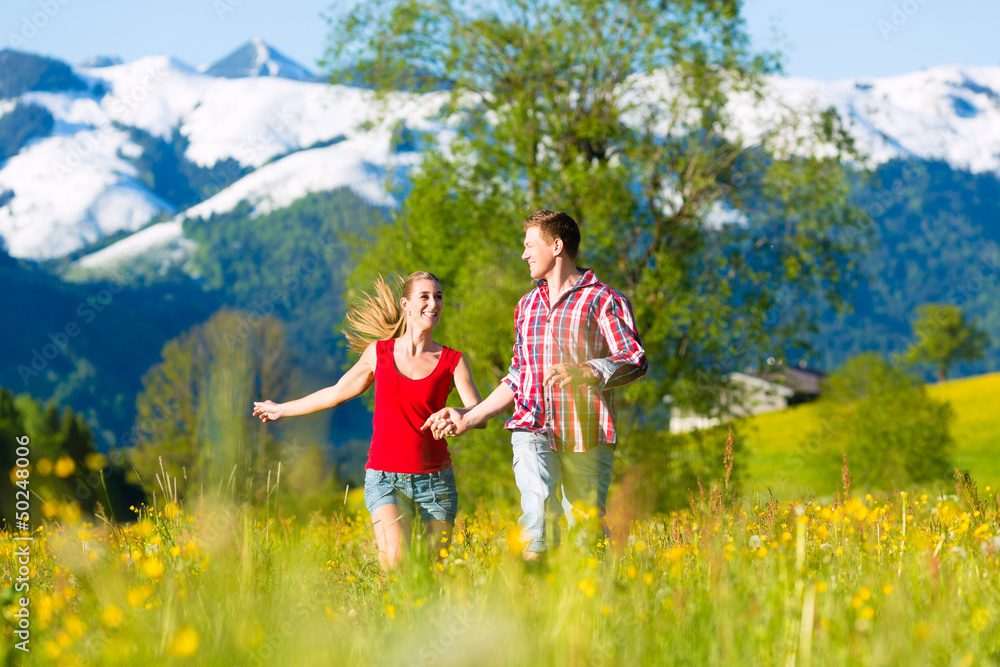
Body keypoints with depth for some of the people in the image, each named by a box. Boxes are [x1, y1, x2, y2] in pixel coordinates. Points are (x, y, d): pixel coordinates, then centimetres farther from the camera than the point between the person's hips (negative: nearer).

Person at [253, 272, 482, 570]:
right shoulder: (378, 352, 5)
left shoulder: (453, 361, 2)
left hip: (434, 479, 0)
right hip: (386, 478, 0)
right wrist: (281, 409, 31)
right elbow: (338, 392, 20)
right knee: (397, 566, -21)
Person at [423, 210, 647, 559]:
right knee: (539, 507, -23)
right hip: (533, 429, 3)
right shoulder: (527, 305, 24)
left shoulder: (603, 300, 3)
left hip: (586, 434, -3)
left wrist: (584, 372, -25)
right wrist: (468, 417, 23)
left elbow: (636, 360, -8)